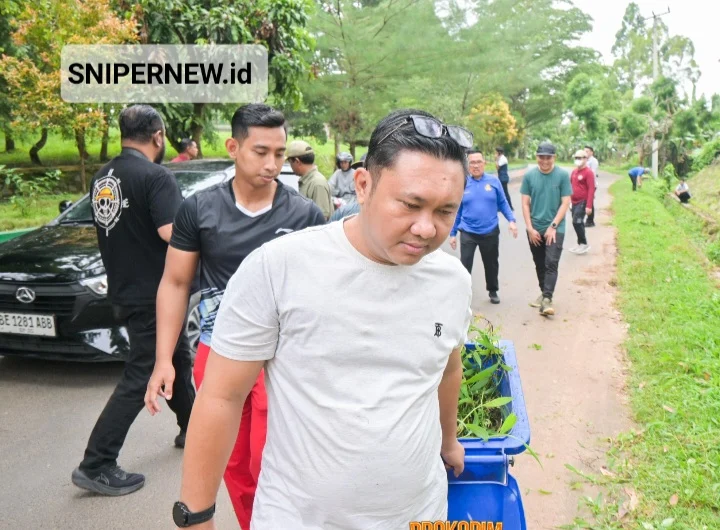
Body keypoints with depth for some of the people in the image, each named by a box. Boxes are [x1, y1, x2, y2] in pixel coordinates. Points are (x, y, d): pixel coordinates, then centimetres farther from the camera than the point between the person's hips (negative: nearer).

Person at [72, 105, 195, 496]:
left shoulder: (102, 178, 9)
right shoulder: (156, 176, -18)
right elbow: (172, 233, -28)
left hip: (124, 290, 9)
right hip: (154, 295, -9)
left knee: (178, 359, 23)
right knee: (139, 377, -2)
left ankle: (190, 428, 38)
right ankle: (96, 465, 2)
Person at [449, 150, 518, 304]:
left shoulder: (494, 181, -3)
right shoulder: (463, 184, -3)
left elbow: (502, 203, 4)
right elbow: (457, 211, 3)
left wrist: (511, 220, -10)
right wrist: (452, 233, 4)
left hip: (490, 232, 1)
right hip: (468, 233, -1)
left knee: (491, 264, 18)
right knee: (465, 266, -5)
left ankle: (493, 291, 40)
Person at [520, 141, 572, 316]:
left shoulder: (562, 175, -6)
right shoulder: (529, 175, -1)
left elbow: (565, 203, -6)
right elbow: (525, 203, 2)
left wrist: (553, 226, -12)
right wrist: (530, 228, -4)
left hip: (555, 228, -3)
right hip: (534, 229, 3)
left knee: (551, 264, -11)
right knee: (539, 264, 14)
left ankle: (547, 299, -13)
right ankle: (543, 293, 29)